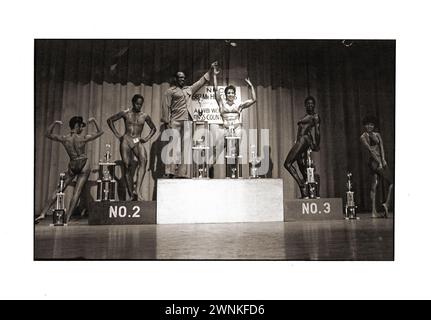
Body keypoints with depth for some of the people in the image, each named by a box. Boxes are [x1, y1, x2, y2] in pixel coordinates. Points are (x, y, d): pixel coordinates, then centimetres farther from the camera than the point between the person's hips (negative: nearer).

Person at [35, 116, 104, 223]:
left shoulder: (64, 139, -6)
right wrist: (94, 121, 7)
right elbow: (100, 132, 1)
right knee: (77, 192, -2)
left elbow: (48, 134, 10)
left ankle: (43, 213, 8)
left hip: (72, 166, 3)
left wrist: (54, 123, 9)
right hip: (84, 166, -2)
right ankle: (67, 218, -5)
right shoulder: (83, 138, -12)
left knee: (59, 189, 11)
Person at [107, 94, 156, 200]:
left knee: (143, 160, -28)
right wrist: (117, 134, 5)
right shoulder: (125, 113, 5)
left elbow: (153, 128, 23)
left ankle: (138, 190, -33)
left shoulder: (145, 116, 10)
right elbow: (110, 120, 12)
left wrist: (146, 138, 8)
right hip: (126, 140, 0)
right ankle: (132, 195, 3)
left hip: (138, 142, 0)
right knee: (127, 166, -5)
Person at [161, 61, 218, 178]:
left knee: (185, 148, 0)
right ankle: (169, 172, -15)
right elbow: (165, 107, 0)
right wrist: (167, 123, -9)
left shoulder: (189, 89, 24)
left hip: (187, 122, 5)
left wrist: (210, 70, 25)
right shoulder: (170, 91, 8)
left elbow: (201, 82, 29)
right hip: (175, 122, -5)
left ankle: (183, 173, 1)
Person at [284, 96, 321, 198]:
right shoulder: (305, 116, 25)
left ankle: (302, 185, -18)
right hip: (300, 141, 8)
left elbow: (317, 131, -4)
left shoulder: (315, 116, 1)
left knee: (287, 164, -16)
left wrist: (317, 145, -4)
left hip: (304, 139, -8)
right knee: (303, 170, 3)